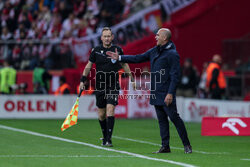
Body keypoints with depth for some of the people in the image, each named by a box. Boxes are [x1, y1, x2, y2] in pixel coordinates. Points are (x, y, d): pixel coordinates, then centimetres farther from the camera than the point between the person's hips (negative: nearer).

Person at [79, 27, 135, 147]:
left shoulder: (118, 50, 1)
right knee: (101, 114, 5)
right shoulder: (96, 51, 1)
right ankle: (105, 137, 25)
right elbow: (88, 66, 10)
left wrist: (131, 78, 16)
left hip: (113, 86, -1)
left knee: (110, 109, -16)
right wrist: (83, 80, 3)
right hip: (100, 86, 2)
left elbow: (124, 65, 15)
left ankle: (108, 139, -18)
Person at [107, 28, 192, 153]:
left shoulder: (172, 54, -11)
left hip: (166, 94, -8)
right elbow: (138, 58, 21)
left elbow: (175, 76, -16)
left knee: (174, 118, -8)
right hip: (156, 93, 8)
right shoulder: (154, 51, 14)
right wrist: (119, 58, 17)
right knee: (162, 120, 9)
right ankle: (165, 146, 12)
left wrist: (170, 93, -22)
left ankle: (187, 145, -2)